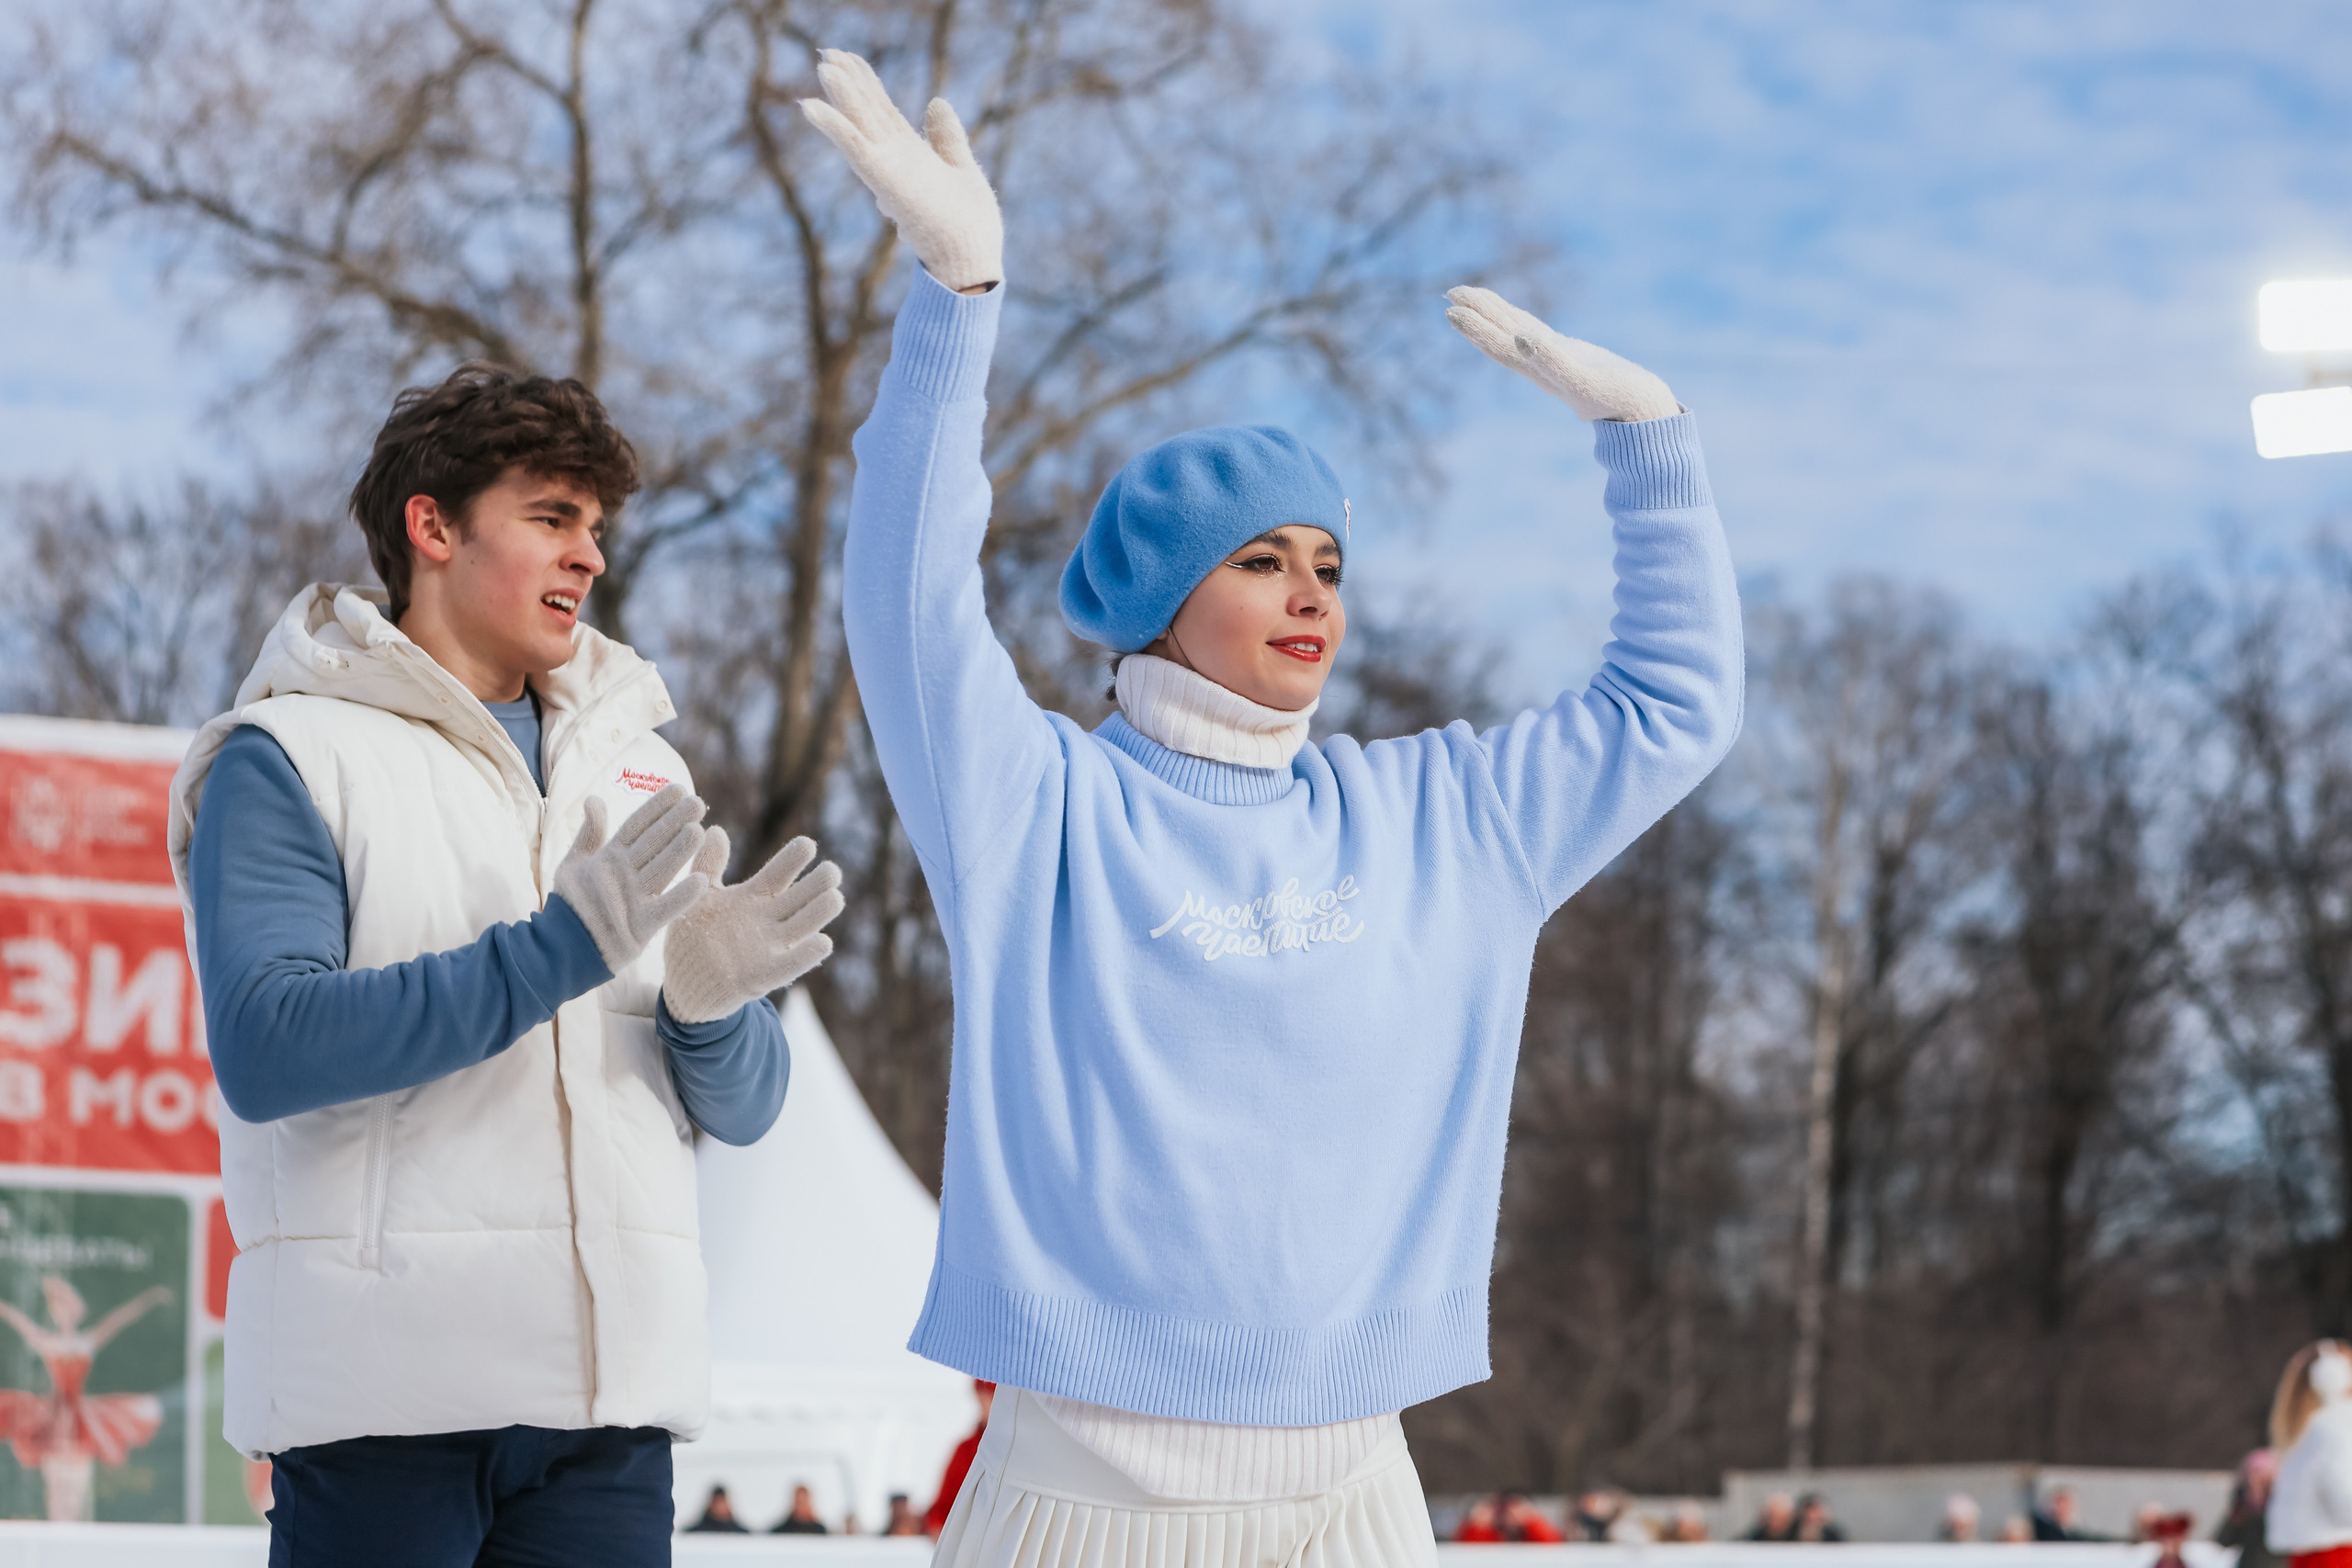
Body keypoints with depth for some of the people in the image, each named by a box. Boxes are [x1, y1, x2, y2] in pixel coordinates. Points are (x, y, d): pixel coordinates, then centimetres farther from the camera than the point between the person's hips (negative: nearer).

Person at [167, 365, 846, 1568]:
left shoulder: (640, 769, 17)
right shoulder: (289, 756, 1)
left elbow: (742, 1107, 15)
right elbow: (263, 1049, -14)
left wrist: (710, 1004, -8)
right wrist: (558, 951, -18)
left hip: (614, 1381, 5)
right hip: (384, 1377, -5)